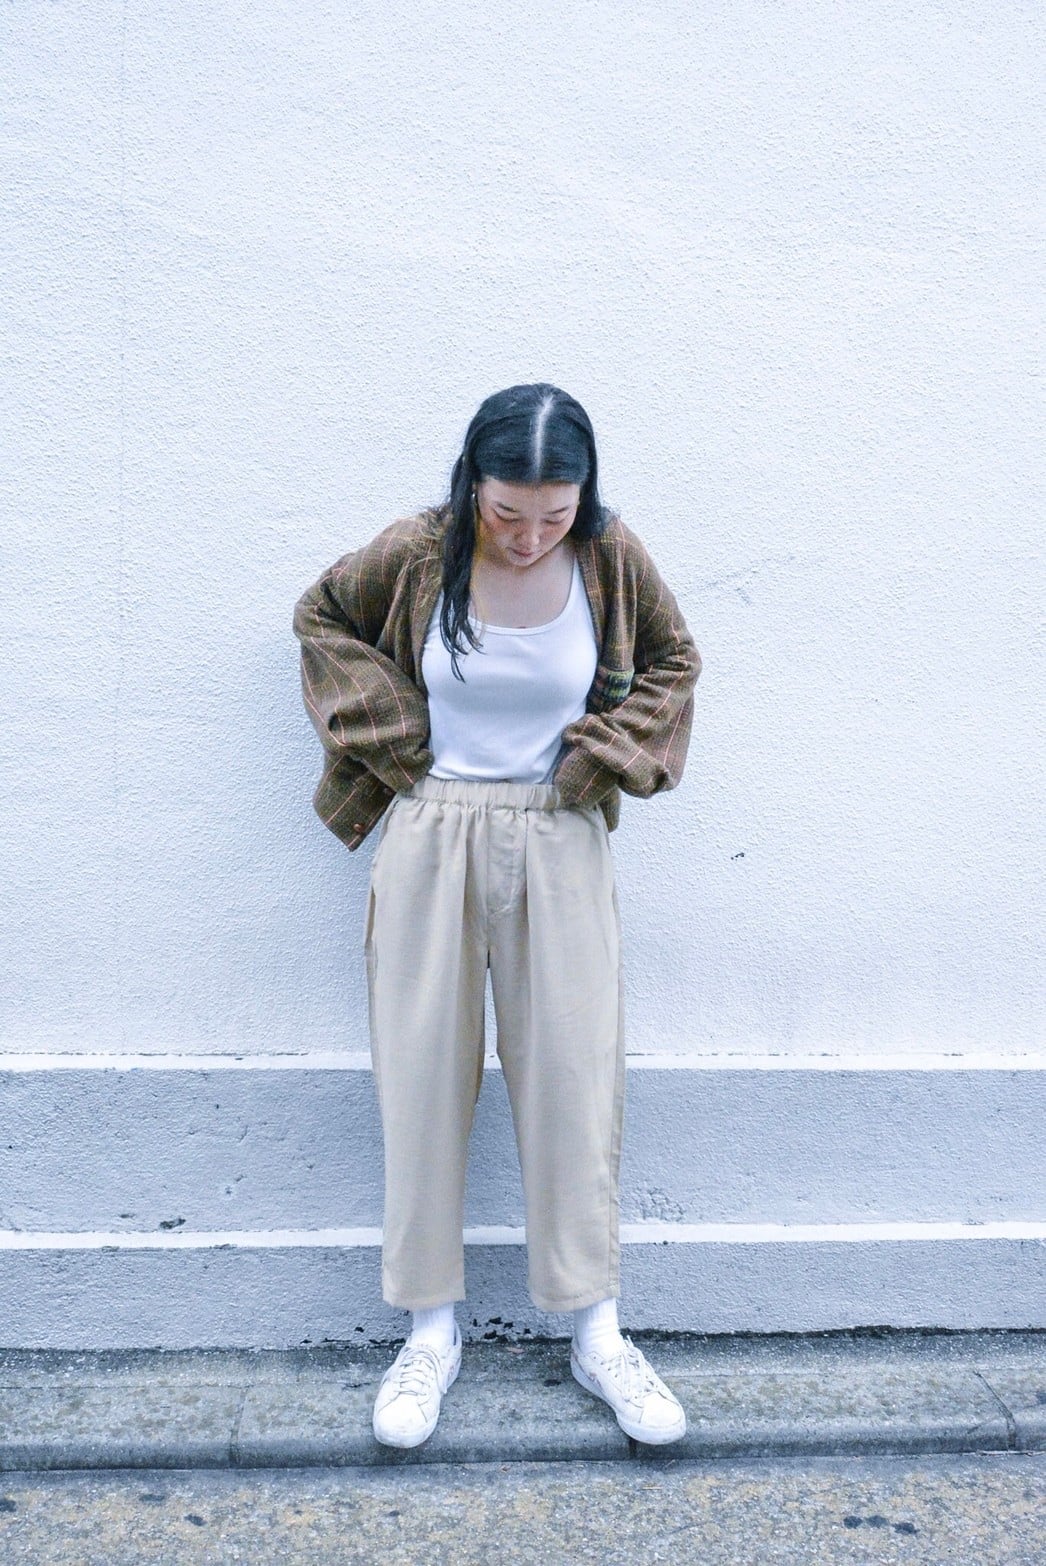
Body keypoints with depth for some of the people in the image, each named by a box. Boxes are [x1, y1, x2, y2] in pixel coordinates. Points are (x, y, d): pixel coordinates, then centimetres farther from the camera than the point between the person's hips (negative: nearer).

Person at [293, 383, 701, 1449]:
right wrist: (391, 734, -2)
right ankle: (433, 1330, 20)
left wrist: (606, 758, -3)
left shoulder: (611, 559, -7)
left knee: (574, 1075, 3)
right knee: (422, 1074, 4)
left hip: (558, 842, 1)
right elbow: (322, 615, 8)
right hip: (431, 835, 0)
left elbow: (673, 661, 10)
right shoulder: (417, 555, -9)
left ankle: (597, 1334, 18)